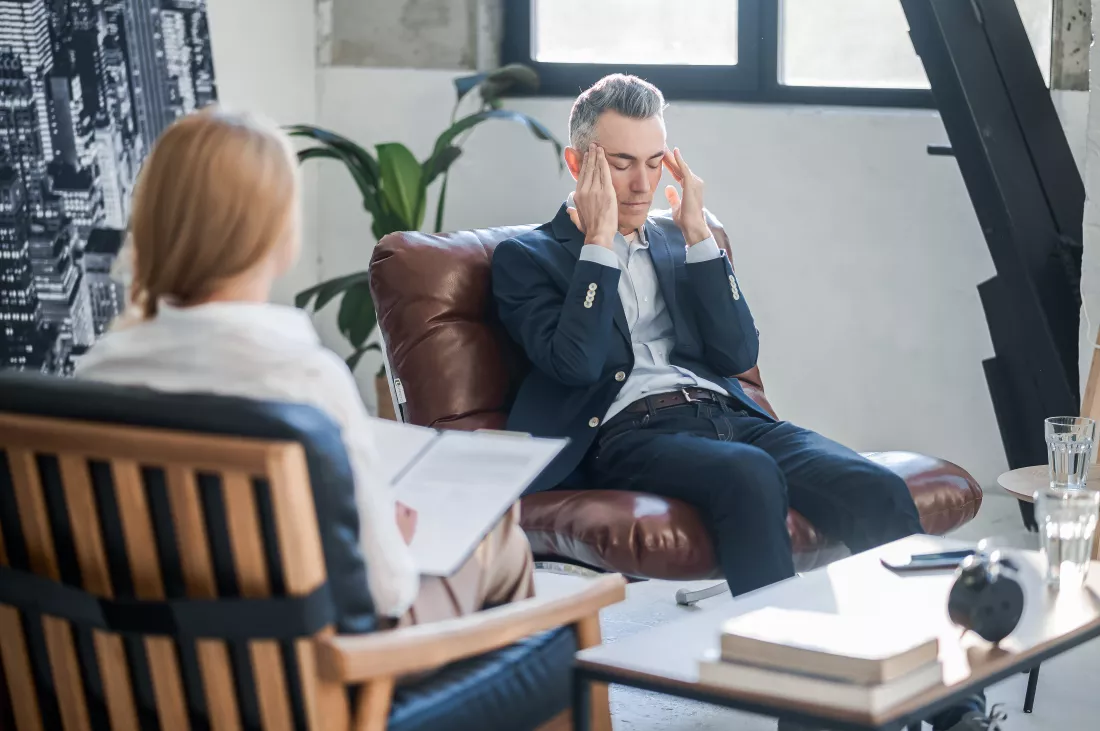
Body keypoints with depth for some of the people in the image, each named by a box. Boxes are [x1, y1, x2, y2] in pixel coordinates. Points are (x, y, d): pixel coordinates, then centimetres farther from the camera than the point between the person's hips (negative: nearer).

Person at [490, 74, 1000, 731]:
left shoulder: (678, 239, 25)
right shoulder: (528, 257, 11)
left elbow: (739, 354, 11)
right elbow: (576, 363, -8)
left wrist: (699, 234, 5)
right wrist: (600, 241, -5)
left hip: (725, 414, 5)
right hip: (626, 431, -5)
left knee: (878, 491, -23)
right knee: (750, 475, -38)